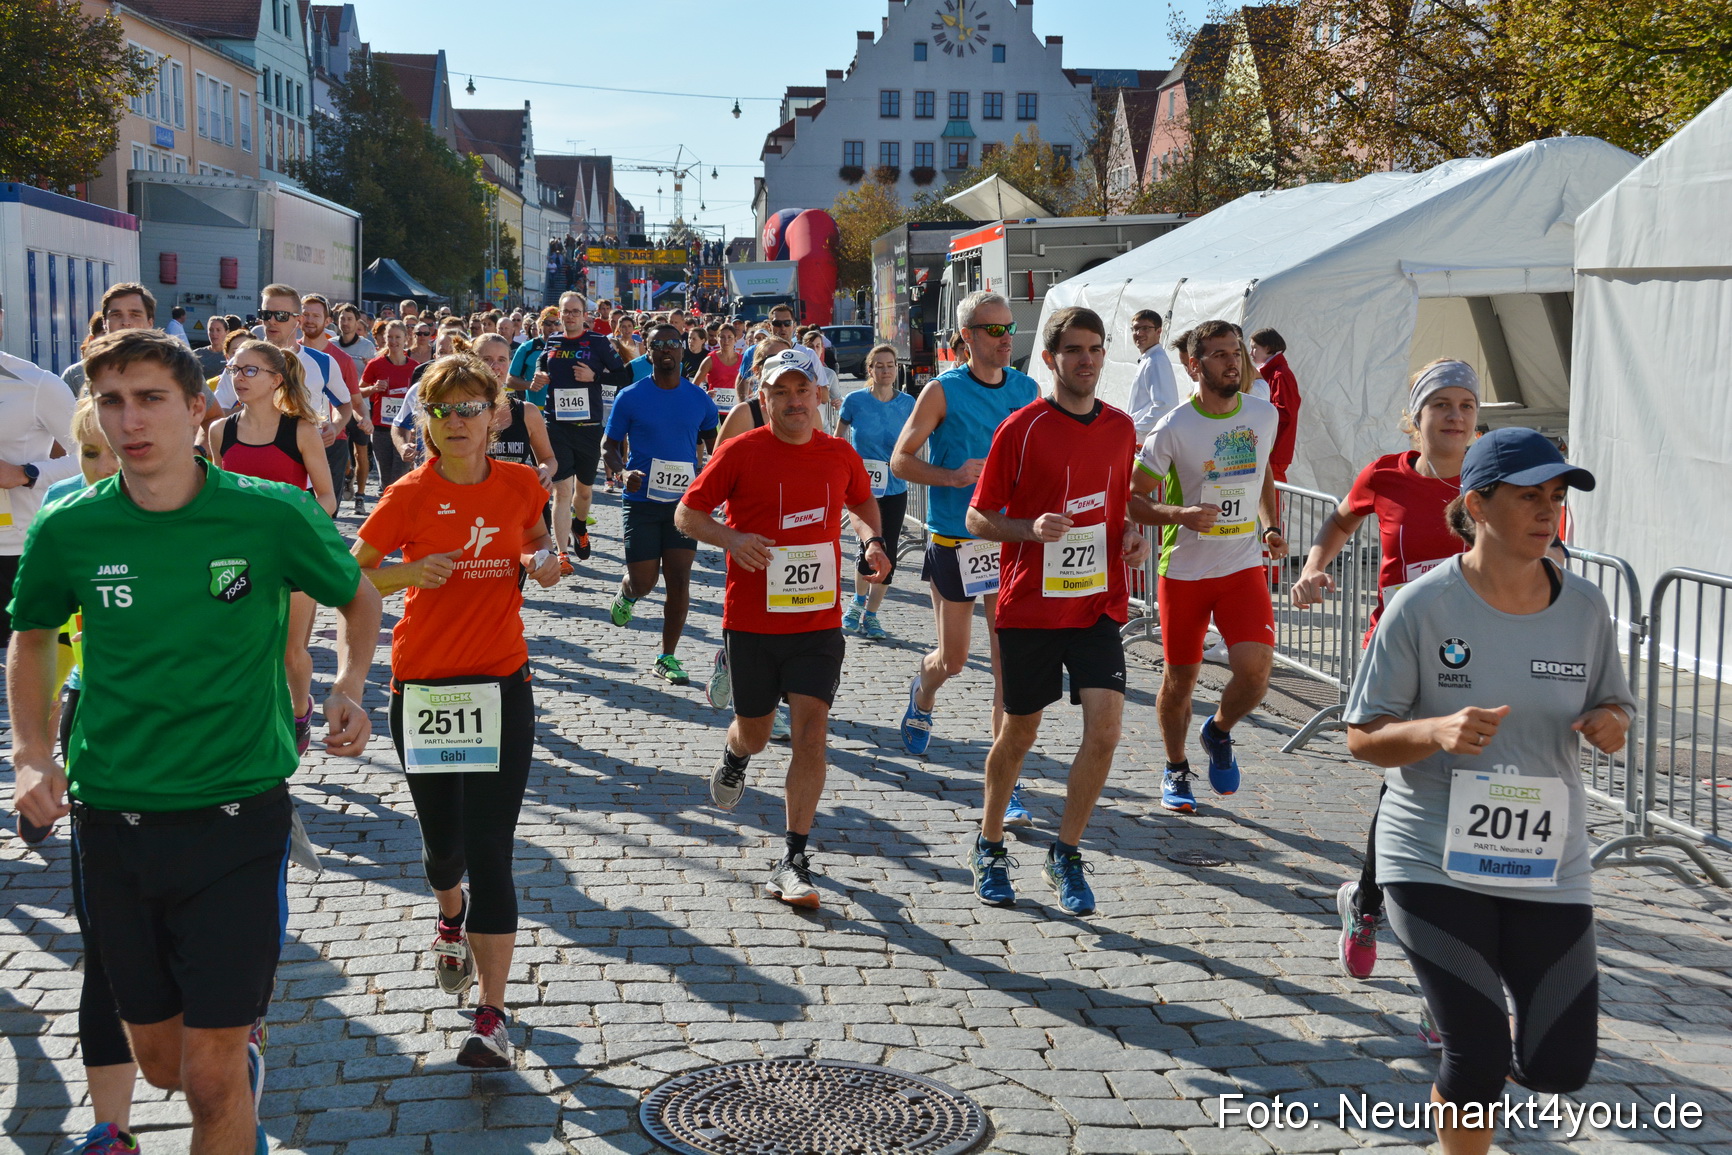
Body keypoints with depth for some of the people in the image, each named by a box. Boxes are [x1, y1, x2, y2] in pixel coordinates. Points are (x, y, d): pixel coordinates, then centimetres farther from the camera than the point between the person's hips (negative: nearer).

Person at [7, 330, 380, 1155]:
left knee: (212, 1078, -3)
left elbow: (357, 597, 10)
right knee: (160, 1063, 17)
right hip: (111, 819, 3)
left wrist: (348, 687, -4)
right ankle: (245, 1064, 49)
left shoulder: (274, 515, -10)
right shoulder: (67, 530, -4)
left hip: (237, 812, -3)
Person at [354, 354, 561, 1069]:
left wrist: (544, 560, -1)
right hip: (423, 682, 0)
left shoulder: (519, 484, 1)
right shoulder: (412, 495, -5)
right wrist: (410, 572, -19)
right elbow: (351, 574, 0)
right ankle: (451, 917, 48)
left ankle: (493, 1016, -4)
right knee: (442, 841, 10)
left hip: (502, 684, 0)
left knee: (490, 849, -7)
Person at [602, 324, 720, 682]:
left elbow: (714, 444, 18)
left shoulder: (699, 399, 4)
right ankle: (626, 593, 38)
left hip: (684, 500, 2)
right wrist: (623, 472, -17)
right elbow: (609, 445, 2)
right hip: (642, 501, -2)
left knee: (680, 580, -3)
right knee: (643, 581, -1)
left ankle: (667, 657, 9)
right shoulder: (630, 397, -2)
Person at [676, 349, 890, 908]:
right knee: (755, 731, 13)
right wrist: (731, 538, -20)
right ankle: (734, 755, 52)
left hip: (819, 621, 1)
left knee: (811, 732, -10)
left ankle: (794, 860, -4)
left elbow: (862, 501, 25)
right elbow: (686, 513, -1)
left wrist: (872, 539, 6)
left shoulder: (840, 455, 4)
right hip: (752, 621, -1)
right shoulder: (740, 453, -6)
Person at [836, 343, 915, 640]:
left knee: (888, 554, 2)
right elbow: (838, 440, 6)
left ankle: (870, 614, 17)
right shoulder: (855, 401, -5)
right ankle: (859, 602, 16)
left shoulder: (907, 403, 1)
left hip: (895, 488, 3)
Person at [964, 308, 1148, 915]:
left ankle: (1066, 854, 7)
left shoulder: (1121, 427, 7)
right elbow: (978, 518, -4)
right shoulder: (1021, 427, -8)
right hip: (1030, 606, -3)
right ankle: (989, 847, 32)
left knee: (1105, 727, -11)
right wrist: (1032, 528, -22)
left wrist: (1132, 537, 1)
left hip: (1099, 603, 3)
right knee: (1019, 732, 9)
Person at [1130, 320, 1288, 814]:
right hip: (1184, 570, -2)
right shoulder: (1173, 429, -12)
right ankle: (1175, 770, 31)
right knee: (1180, 678, 7)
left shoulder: (1264, 414, 2)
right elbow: (1132, 498, -8)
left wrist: (1273, 525, 8)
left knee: (1256, 666, -15)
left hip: (1244, 567, 2)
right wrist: (1180, 514, -24)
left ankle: (1220, 732, 17)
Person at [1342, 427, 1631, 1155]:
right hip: (1436, 864, -4)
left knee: (1560, 1067, 4)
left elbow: (1612, 709, 13)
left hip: (1548, 868, 4)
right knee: (1479, 1060, -3)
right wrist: (1439, 731, -27)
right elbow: (1363, 738, -7)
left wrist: (1611, 726, -11)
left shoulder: (1585, 608, 0)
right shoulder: (1422, 606, -11)